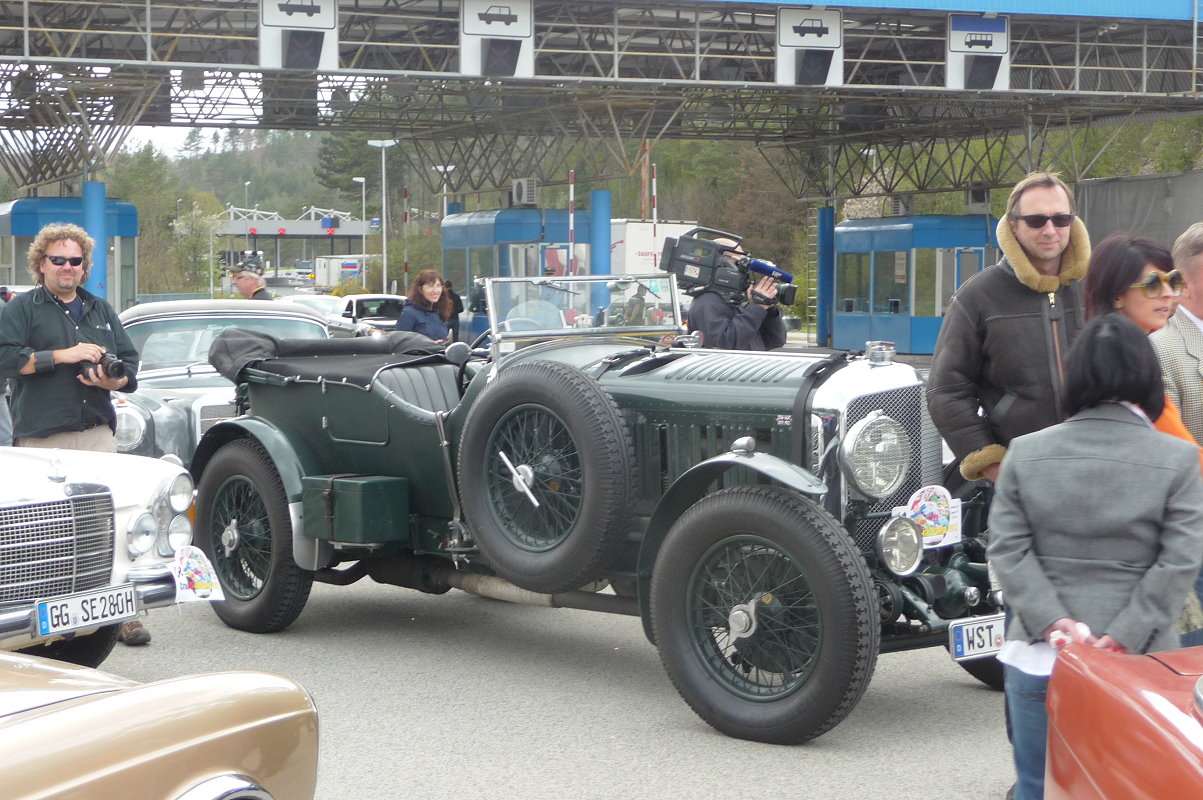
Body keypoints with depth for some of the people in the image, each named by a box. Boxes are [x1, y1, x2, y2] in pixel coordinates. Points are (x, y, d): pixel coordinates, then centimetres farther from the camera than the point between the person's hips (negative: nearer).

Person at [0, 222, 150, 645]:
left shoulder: (101, 311, 21)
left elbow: (130, 363, 18)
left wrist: (113, 380, -5)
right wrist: (62, 355, -12)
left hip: (97, 433, 3)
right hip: (41, 437, -3)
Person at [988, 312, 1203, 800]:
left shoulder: (1025, 453, 3)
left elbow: (1008, 549, -2)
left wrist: (1052, 620, -8)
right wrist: (1126, 637, -10)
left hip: (1039, 658, 1)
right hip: (1136, 666, -1)